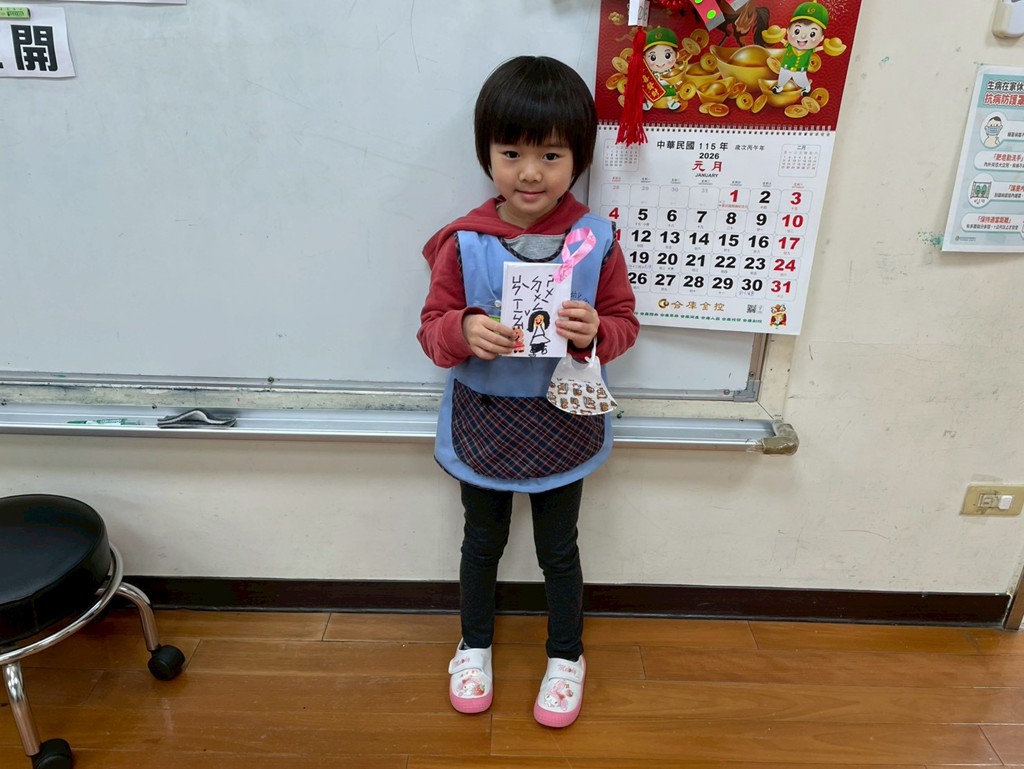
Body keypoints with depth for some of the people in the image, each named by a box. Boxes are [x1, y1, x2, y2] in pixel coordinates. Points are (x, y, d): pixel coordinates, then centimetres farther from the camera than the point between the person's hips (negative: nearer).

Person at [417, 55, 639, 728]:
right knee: (483, 541, 21)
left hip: (562, 425, 0)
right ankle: (475, 645, 48)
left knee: (558, 550, 18)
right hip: (483, 424, 1)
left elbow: (625, 323, -4)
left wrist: (595, 332, -26)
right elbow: (432, 328, -8)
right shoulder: (464, 241, -13)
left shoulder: (596, 239, -12)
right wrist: (464, 331, -31)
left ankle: (566, 657, 44)